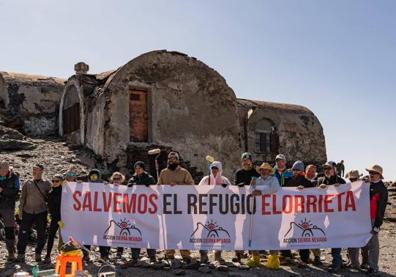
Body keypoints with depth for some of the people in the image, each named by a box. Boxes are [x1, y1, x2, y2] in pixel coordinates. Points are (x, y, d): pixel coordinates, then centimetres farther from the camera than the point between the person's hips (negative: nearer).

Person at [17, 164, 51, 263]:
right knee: (23, 233, -3)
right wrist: (20, 210, 5)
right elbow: (22, 198, 10)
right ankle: (21, 254, 7)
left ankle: (38, 254, 16)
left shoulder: (46, 184, 3)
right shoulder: (28, 183, 9)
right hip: (27, 212, 1)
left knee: (41, 235, 2)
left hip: (41, 212, -1)